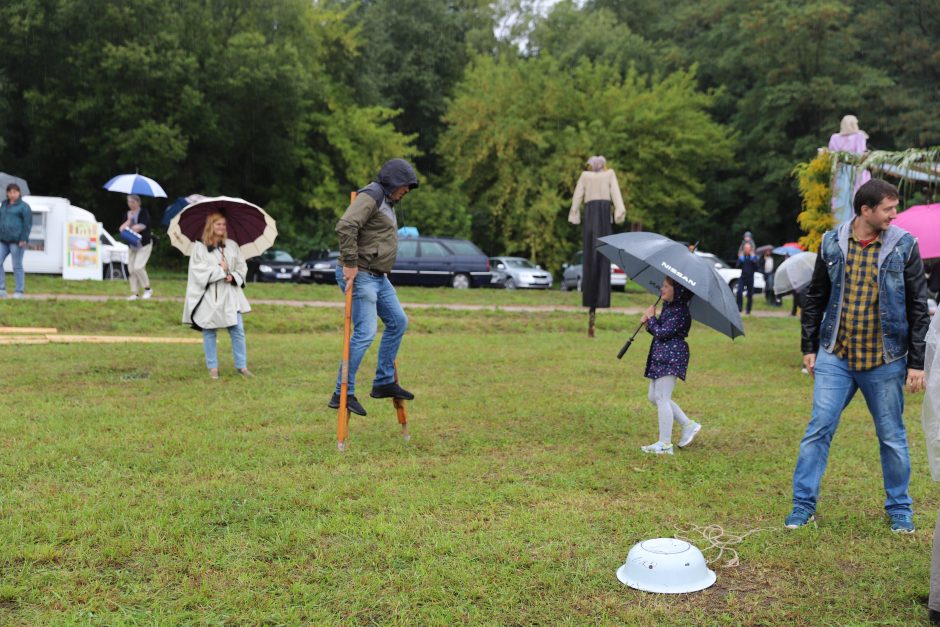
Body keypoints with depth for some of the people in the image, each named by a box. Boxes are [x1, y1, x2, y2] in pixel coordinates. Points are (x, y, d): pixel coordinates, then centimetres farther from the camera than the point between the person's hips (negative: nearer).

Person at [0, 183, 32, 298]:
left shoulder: (24, 206, -4)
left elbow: (28, 224, -9)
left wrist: (23, 239, -16)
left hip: (17, 241, -6)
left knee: (17, 266, -3)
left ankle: (19, 292, 4)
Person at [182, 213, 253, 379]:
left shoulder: (232, 246, 10)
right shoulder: (199, 247, -1)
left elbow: (242, 266, 10)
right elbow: (198, 270, -10)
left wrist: (233, 276, -9)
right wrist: (220, 270, -10)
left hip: (230, 295, 3)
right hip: (208, 296, -2)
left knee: (238, 330, -2)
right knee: (209, 332, 2)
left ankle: (242, 365, 8)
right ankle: (212, 367, 13)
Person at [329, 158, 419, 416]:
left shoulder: (387, 202, 19)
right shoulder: (370, 196, -13)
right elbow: (345, 227, -27)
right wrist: (350, 264, -26)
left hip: (378, 277, 11)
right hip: (360, 276, -11)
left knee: (398, 322, 14)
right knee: (364, 334, -12)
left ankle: (384, 382, 22)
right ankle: (343, 394, -7)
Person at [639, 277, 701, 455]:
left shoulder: (680, 312, -16)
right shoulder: (668, 307, 15)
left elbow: (662, 332, -20)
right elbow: (658, 331, 18)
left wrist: (651, 317, -6)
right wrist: (648, 322, -1)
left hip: (671, 357, -10)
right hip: (661, 357, 10)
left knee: (661, 398, -9)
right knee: (654, 397, 14)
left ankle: (665, 444, -4)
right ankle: (688, 425, 23)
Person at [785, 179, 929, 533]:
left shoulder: (904, 246, -3)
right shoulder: (832, 244, 1)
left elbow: (918, 307, -1)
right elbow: (815, 299, 10)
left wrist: (917, 363, -5)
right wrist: (809, 347, 7)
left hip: (885, 361, -1)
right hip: (835, 357, 1)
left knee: (892, 437, 9)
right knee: (818, 430, 1)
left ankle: (899, 509, 27)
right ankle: (803, 504, 13)